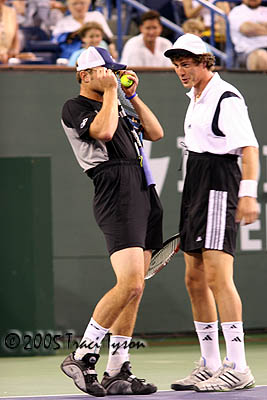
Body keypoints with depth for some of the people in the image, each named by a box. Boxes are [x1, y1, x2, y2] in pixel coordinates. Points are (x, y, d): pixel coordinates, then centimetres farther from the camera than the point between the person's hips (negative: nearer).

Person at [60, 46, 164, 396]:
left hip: (146, 196, 9)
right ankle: (81, 357, -10)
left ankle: (117, 372, 7)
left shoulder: (117, 109, 25)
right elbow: (103, 131, -19)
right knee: (131, 285, -20)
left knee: (133, 289, 5)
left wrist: (133, 96, 15)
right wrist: (111, 92, -7)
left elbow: (156, 133, 20)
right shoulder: (74, 108, 0)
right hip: (116, 199, -9)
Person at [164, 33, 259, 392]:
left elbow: (249, 147, -20)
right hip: (196, 187, 10)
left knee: (218, 276, -16)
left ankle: (238, 368, -17)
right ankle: (210, 366, 16)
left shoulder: (226, 99, -11)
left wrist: (248, 193, -31)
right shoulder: (196, 98, 18)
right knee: (195, 281, 9)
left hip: (219, 187, -10)